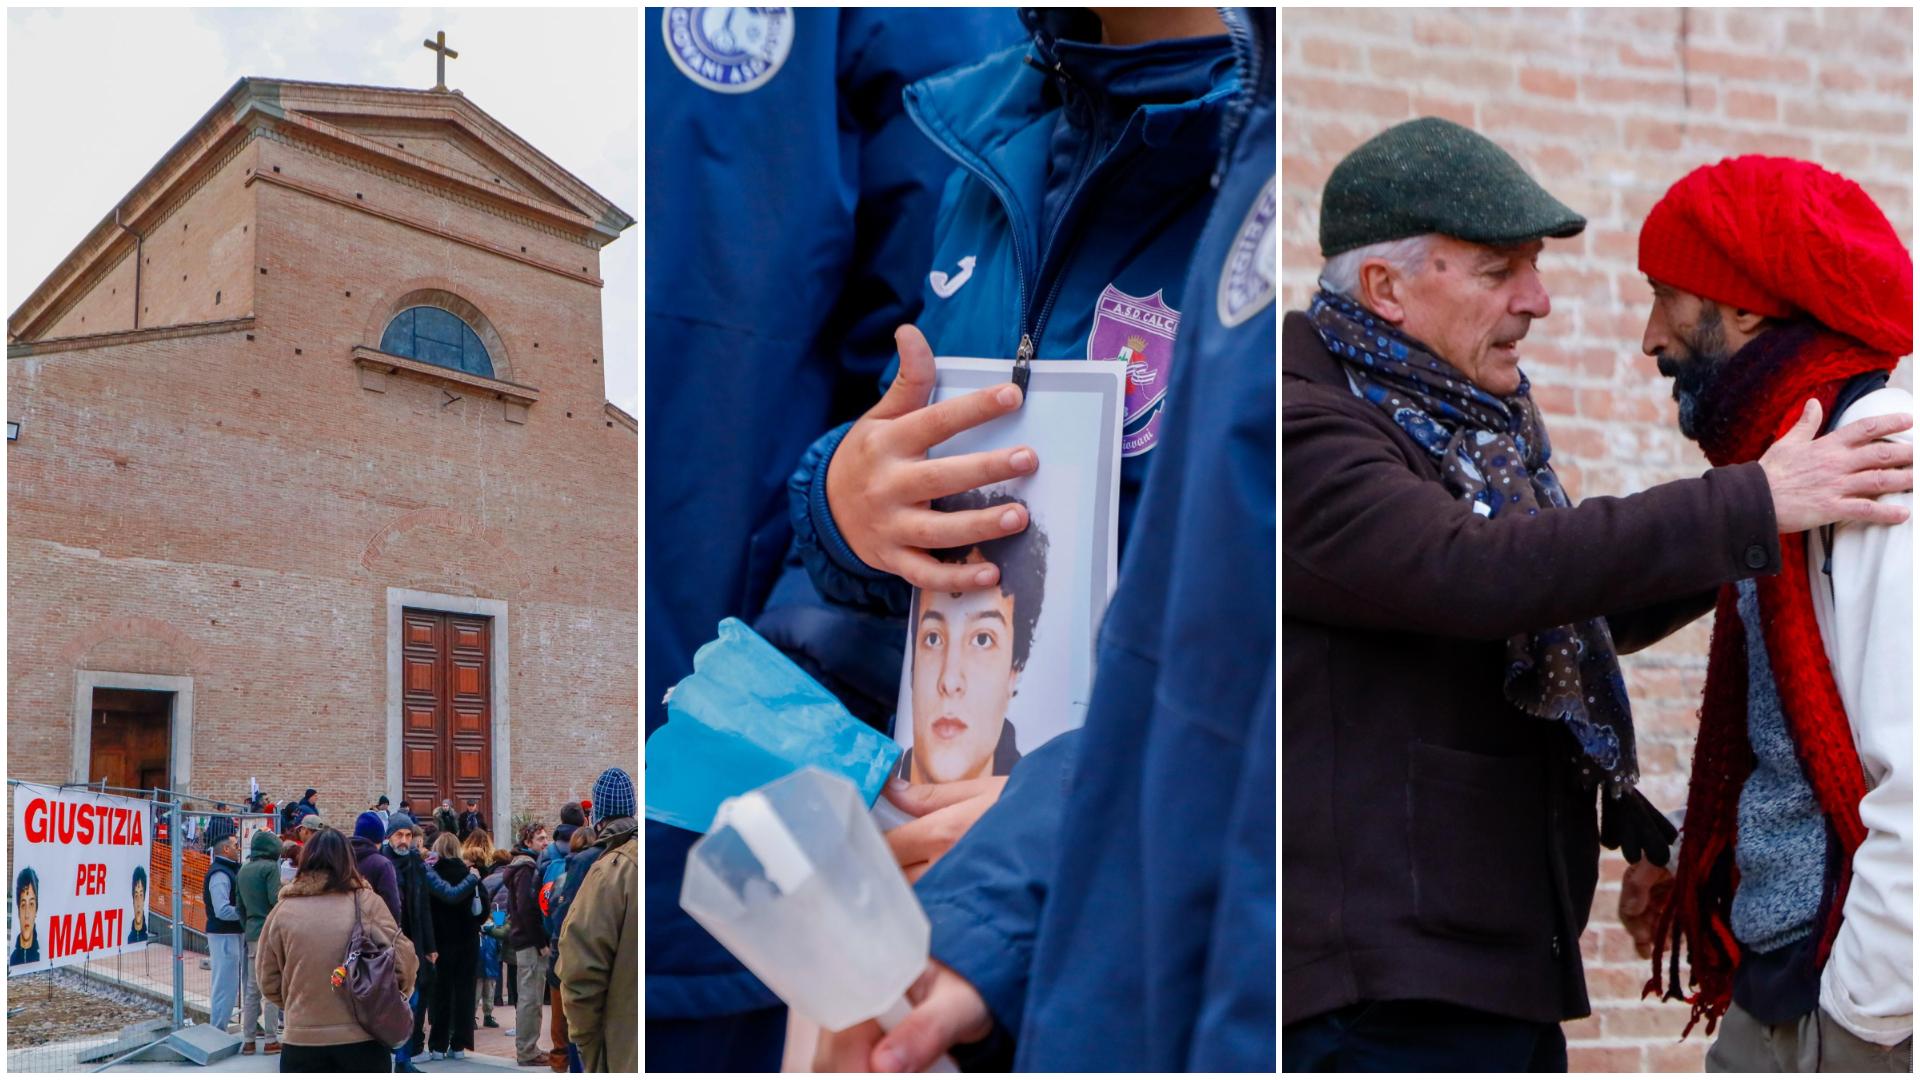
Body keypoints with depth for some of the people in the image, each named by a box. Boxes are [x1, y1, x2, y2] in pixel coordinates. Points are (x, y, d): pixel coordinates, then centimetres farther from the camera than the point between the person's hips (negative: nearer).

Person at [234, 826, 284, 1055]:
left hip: (251, 934, 7)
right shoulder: (271, 867, -9)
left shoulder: (243, 871, 13)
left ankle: (247, 1040, 12)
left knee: (252, 988, 11)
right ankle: (271, 1040, -2)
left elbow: (240, 906, 16)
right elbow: (275, 899, -16)